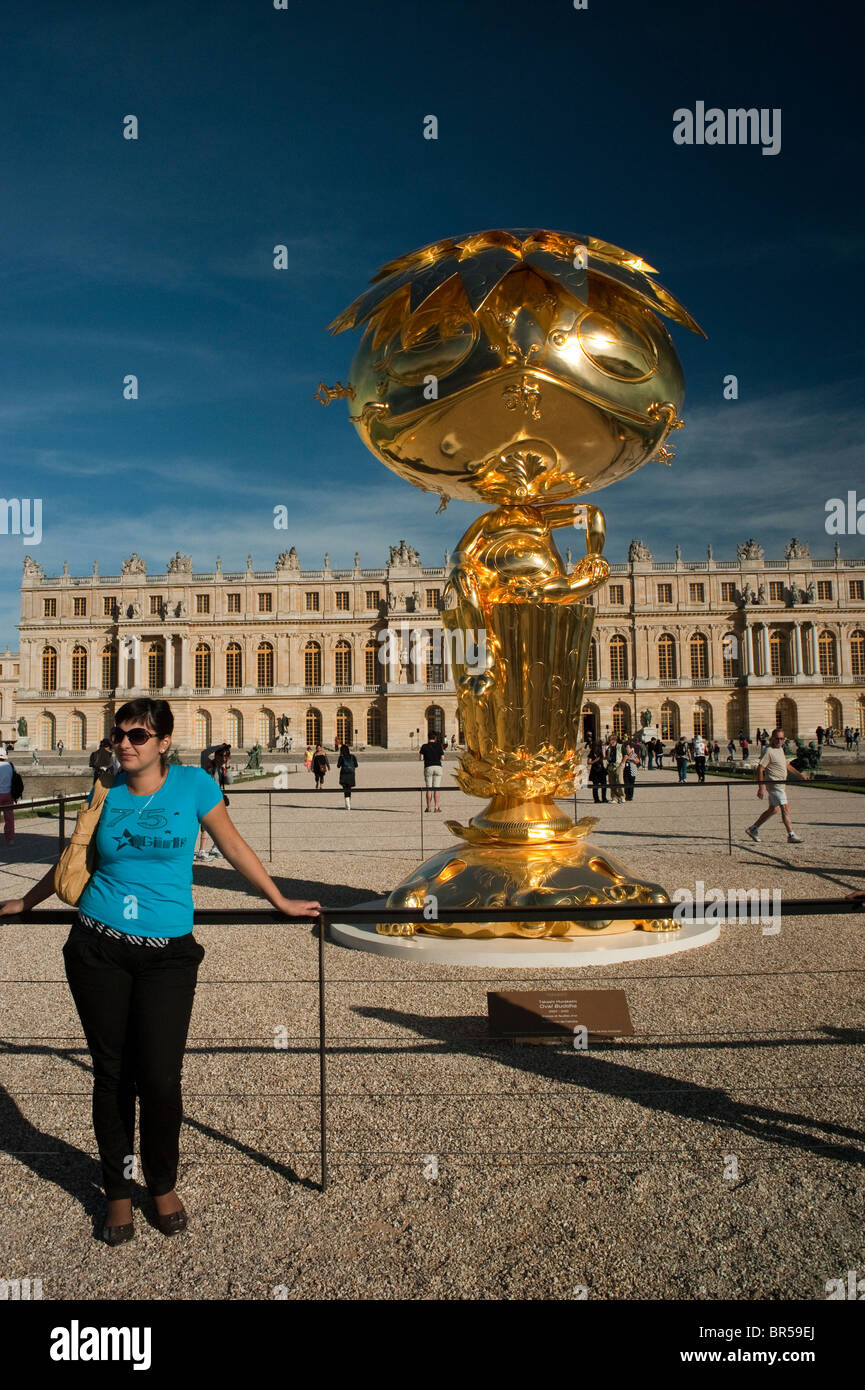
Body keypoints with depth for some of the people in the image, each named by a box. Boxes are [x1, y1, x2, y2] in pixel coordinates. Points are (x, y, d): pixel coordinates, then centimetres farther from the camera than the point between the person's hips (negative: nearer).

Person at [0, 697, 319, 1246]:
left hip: (168, 953, -2)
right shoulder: (105, 793, 3)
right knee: (112, 1074, 9)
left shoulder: (193, 783, -3)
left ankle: (164, 1186, 23)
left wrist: (281, 901, 11)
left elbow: (234, 846, 6)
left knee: (160, 1077, -4)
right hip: (97, 949, 2)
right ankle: (118, 1192, 29)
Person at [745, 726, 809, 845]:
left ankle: (753, 829, 24)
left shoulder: (780, 749, 14)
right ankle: (791, 836, -9)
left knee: (773, 809, 16)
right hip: (774, 784, -10)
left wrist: (800, 775, 22)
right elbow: (760, 769, -18)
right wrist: (761, 787, -22)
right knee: (785, 808, -11)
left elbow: (787, 765, 27)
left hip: (780, 785, 10)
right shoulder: (769, 751, -15)